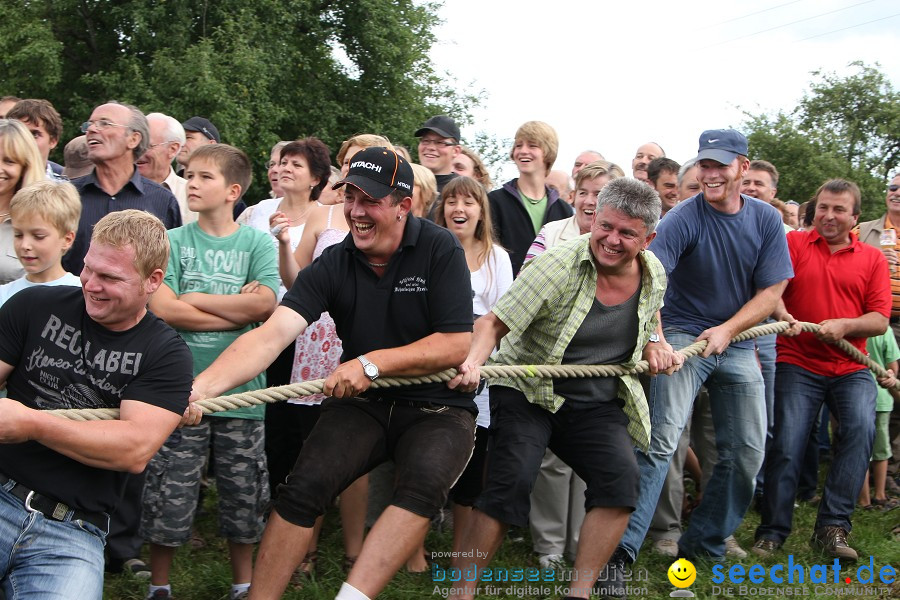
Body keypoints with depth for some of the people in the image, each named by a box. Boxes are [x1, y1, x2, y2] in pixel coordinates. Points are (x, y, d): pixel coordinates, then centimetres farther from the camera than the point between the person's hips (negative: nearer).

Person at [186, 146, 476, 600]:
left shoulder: (440, 250, -8)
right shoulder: (333, 264, -3)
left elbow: (457, 344, -12)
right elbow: (271, 334, -16)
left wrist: (373, 363, -21)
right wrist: (201, 386, -32)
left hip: (437, 406, -2)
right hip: (362, 404, 3)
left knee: (423, 482, -33)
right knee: (304, 486, -21)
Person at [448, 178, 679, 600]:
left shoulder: (654, 274, 0)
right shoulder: (559, 264, -18)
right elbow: (494, 322, -22)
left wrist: (654, 347, 2)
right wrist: (473, 361, -41)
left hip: (598, 404, 4)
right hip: (529, 392, -4)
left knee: (621, 477, -19)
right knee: (510, 481, -21)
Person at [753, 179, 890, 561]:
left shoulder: (872, 259, 11)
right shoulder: (793, 244, 6)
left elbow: (880, 320, 3)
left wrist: (844, 325, -15)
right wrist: (781, 314, -28)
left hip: (851, 368, 2)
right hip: (797, 363, -1)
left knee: (860, 428, -21)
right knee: (787, 443, -9)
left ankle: (832, 527, -13)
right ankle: (772, 532, 5)